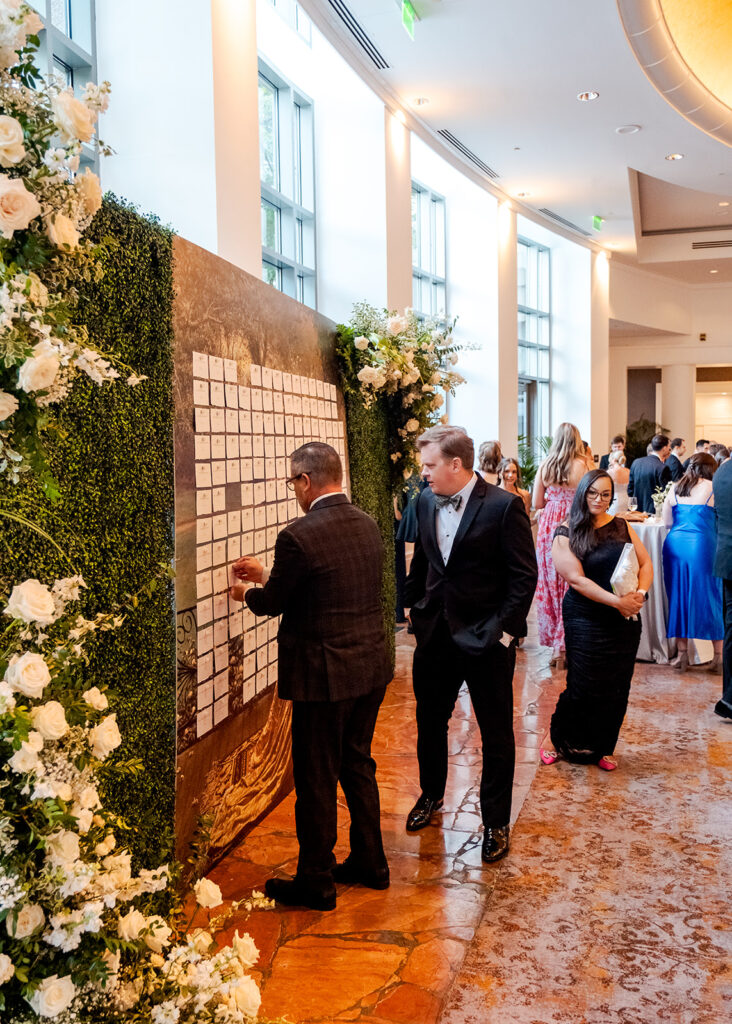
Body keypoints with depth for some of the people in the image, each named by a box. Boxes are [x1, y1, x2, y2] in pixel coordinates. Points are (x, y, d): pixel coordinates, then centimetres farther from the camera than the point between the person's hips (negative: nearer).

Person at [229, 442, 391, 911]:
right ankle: (370, 862, 35)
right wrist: (267, 575, 20)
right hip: (371, 666, 8)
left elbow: (273, 602, -8)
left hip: (325, 674, -8)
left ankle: (316, 881, 21)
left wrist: (246, 593, 15)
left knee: (317, 778, 7)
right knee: (357, 763, 22)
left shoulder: (299, 537, -20)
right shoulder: (369, 525, 4)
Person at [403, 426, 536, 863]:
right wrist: (416, 609, 8)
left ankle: (496, 822, 24)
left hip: (486, 638, -5)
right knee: (430, 720, 20)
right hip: (436, 633, 6)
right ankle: (432, 794, 44)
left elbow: (524, 576, -13)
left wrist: (504, 630, -16)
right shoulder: (426, 502, 3)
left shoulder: (504, 506, -15)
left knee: (496, 733, 8)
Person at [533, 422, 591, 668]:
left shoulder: (544, 466, 3)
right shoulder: (580, 465, -8)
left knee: (550, 583, 11)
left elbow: (537, 503, 8)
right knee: (570, 585, 2)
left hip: (548, 526, 4)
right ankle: (564, 646, 4)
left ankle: (554, 641, 17)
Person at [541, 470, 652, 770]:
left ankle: (601, 748, 27)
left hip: (625, 621, 4)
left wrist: (639, 593, -14)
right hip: (586, 620, -4)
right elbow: (576, 579, -15)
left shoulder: (621, 526, 8)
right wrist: (616, 601, -22)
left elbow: (646, 563, 6)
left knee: (616, 689, 9)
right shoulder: (566, 534, -6)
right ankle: (559, 741, 24)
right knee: (585, 687, 0)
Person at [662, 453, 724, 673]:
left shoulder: (675, 488, 7)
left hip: (675, 545, 3)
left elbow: (667, 521, 9)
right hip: (703, 546, -3)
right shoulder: (713, 489, -3)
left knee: (678, 597, 11)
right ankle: (718, 656, 11)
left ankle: (682, 654, 13)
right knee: (710, 597, 7)